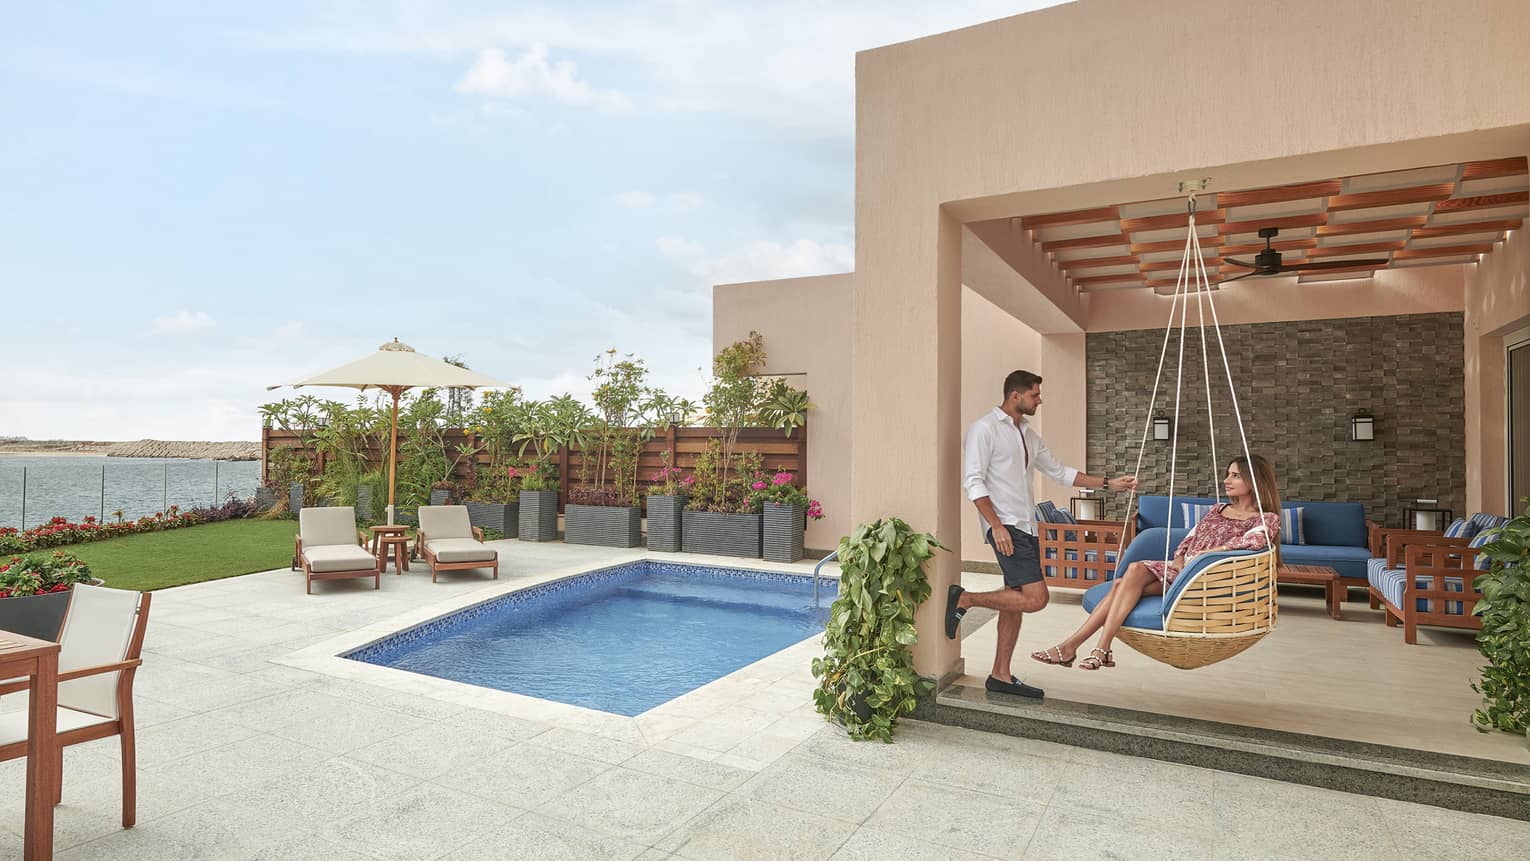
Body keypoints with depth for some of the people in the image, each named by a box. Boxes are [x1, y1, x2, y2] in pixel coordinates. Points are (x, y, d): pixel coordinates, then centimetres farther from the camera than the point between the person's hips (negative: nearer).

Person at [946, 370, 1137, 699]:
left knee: (1016, 599, 9)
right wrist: (996, 526, -21)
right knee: (1035, 598, -17)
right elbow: (973, 481, -14)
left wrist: (1109, 483, 18)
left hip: (1026, 526, 9)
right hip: (1005, 526, -9)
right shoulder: (984, 429, -8)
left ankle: (1001, 675, 16)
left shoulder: (1028, 434, 18)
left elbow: (1059, 472, 24)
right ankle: (964, 598, -4)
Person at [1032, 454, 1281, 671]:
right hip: (1180, 571, 6)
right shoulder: (1218, 510, 25)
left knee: (1136, 570, -30)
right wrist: (1178, 561, 0)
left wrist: (1204, 553, -16)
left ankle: (1102, 650, -31)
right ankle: (1069, 645, -27)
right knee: (1121, 582, -22)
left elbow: (1256, 540, -20)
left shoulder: (1267, 519, 4)